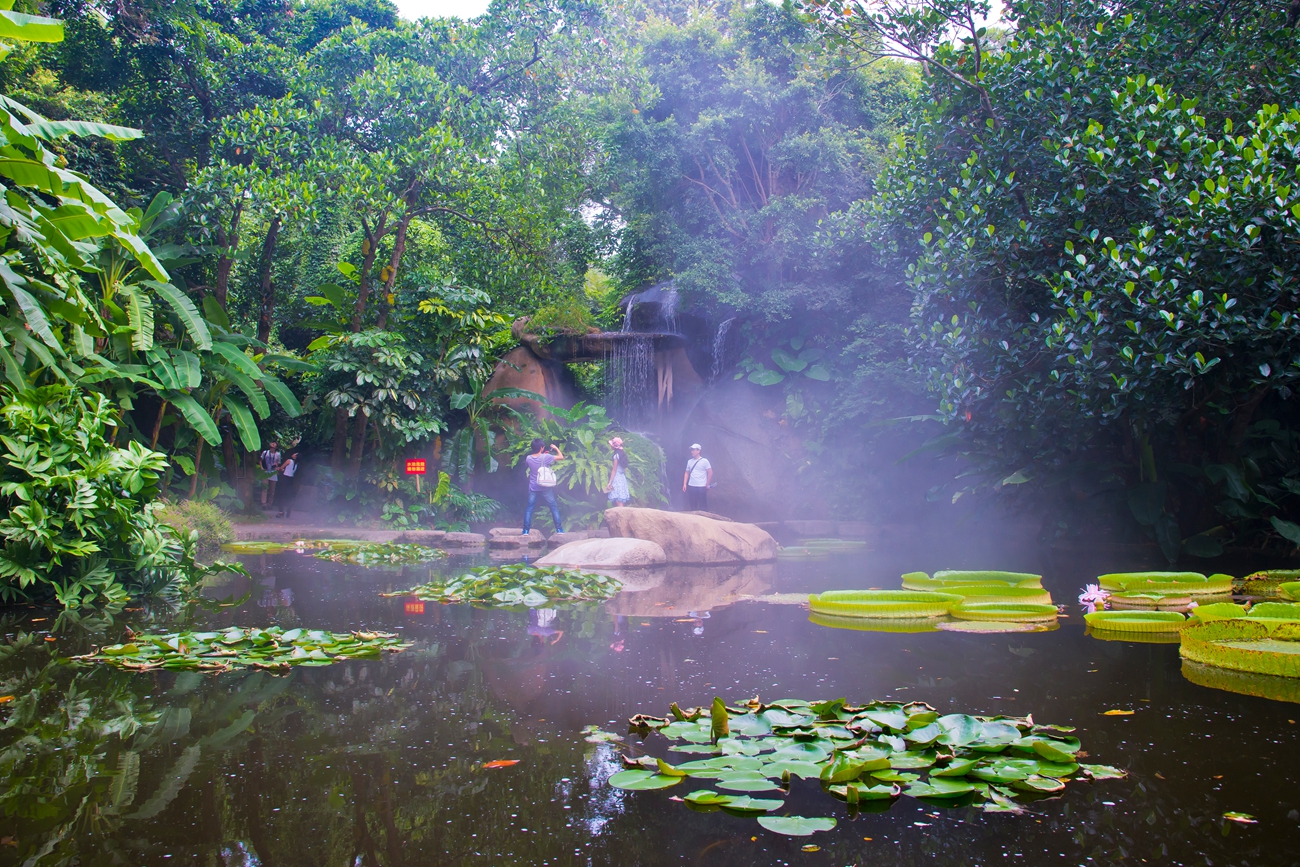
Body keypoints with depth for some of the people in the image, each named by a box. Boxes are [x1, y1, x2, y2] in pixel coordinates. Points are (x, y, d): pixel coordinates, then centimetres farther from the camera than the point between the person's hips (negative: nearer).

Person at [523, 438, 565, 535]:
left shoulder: (528, 458, -6)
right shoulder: (545, 457, -15)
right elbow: (561, 457, -10)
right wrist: (556, 448, 7)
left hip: (533, 487, 2)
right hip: (545, 487, -2)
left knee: (529, 508, 9)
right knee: (554, 507, 7)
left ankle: (526, 530, 4)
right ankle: (559, 529, 6)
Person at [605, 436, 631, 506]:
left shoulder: (616, 455, -12)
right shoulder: (622, 454, 13)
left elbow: (614, 470, -14)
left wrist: (610, 482, -13)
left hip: (617, 479, -9)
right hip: (622, 479, 9)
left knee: (619, 503, -11)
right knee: (621, 504, 8)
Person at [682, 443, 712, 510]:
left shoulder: (704, 461, -3)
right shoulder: (689, 461, 11)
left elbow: (710, 472, -2)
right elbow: (687, 473, 15)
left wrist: (707, 484, -3)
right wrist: (684, 484, 6)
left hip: (702, 486, -4)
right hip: (691, 486, 4)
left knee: (703, 505, -1)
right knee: (692, 505, 6)